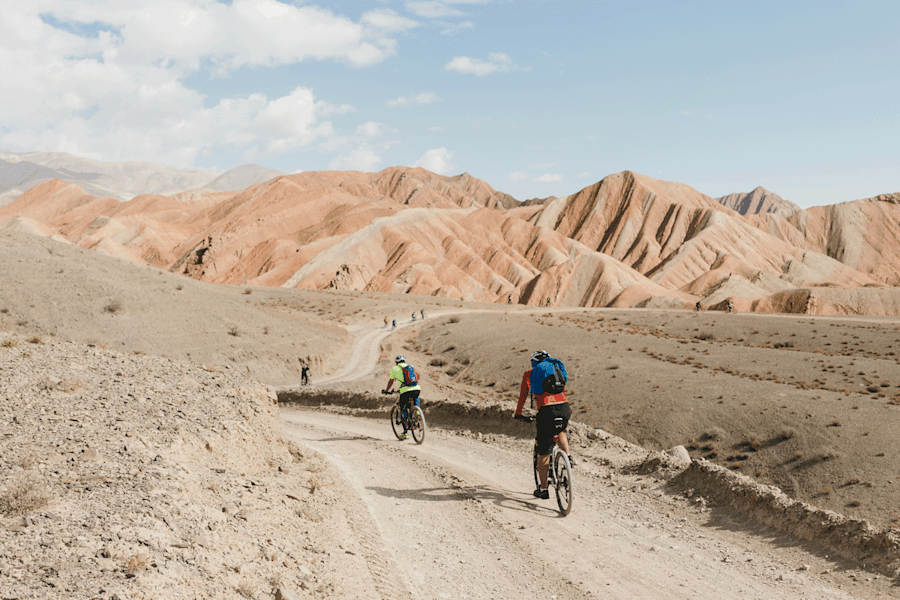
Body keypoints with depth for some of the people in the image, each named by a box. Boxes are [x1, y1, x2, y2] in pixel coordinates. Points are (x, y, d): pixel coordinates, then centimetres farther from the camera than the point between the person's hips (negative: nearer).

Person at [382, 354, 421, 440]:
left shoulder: (394, 368, 15)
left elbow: (391, 381, 25)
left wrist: (387, 390, 42)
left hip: (405, 391, -3)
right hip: (417, 389, 3)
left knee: (403, 410, 12)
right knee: (416, 399, 38)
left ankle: (405, 432, 7)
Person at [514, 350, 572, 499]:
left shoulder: (529, 374, 16)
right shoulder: (557, 368, 26)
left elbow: (523, 395, 17)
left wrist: (518, 414, 31)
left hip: (546, 410, -3)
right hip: (565, 408, 3)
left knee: (543, 453, 9)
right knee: (560, 431, 38)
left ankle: (543, 489, 15)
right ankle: (568, 456, 14)